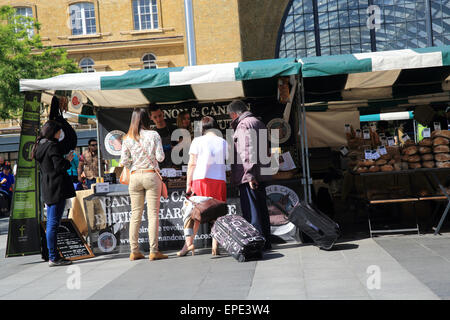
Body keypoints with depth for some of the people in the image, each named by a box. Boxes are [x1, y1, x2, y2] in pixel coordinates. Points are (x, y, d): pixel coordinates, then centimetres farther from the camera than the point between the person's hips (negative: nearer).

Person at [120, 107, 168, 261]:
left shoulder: (127, 138, 4)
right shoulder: (154, 135, -3)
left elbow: (124, 162, 2)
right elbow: (160, 157, -5)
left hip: (135, 176, 3)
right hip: (151, 175, -3)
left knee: (135, 214, 8)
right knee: (153, 214, 0)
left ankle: (134, 251, 9)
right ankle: (153, 251, -1)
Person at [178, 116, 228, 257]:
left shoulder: (197, 141, 4)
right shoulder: (224, 142, 11)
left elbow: (192, 164, 2)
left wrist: (188, 185, 4)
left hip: (200, 179, -2)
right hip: (219, 180, 2)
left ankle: (189, 241, -6)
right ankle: (215, 246, 1)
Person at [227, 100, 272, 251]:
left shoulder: (243, 125, -9)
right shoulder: (258, 122, 20)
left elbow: (246, 152, -19)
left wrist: (249, 175, -22)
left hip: (248, 176, -9)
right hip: (261, 174, 9)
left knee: (251, 210, -6)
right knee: (261, 208, 13)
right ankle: (265, 242, 18)